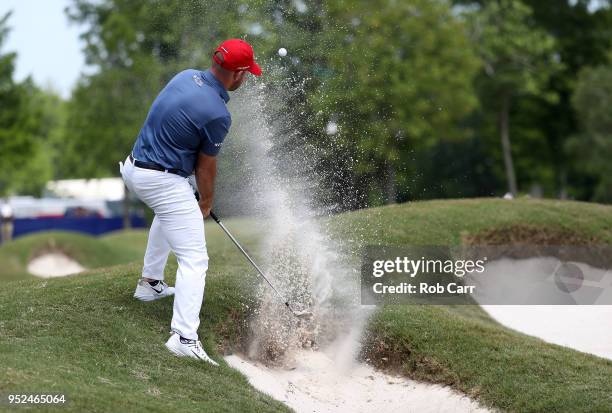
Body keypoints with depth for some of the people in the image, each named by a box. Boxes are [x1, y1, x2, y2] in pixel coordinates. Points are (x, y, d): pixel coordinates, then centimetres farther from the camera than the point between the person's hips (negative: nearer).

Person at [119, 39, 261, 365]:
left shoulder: (187, 76, 3)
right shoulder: (217, 114, -19)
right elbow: (206, 165, -5)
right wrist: (206, 203, 14)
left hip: (135, 168, 9)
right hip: (165, 182, -9)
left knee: (168, 212, 39)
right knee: (194, 260, -8)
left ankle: (150, 282, 45)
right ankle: (184, 337, -20)